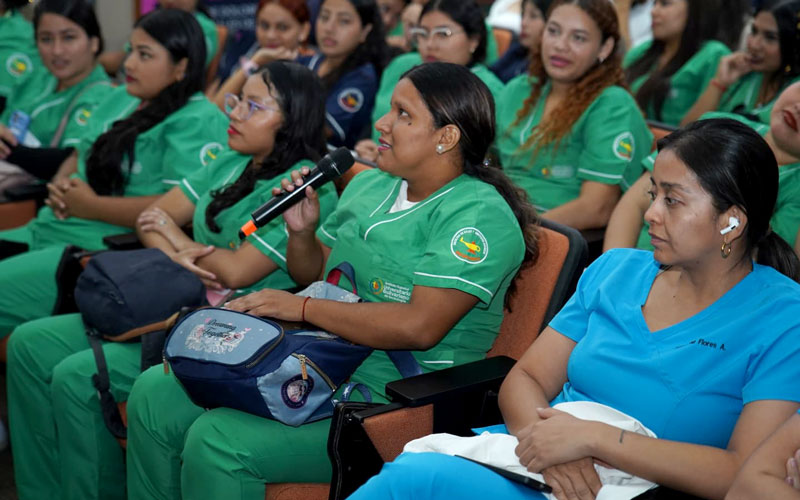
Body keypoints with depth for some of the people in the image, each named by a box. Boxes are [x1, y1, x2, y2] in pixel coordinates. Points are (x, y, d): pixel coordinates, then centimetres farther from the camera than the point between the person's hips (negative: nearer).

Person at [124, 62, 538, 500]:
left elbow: (419, 327, -25)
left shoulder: (479, 216, -15)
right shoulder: (368, 185, 12)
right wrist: (301, 231, 1)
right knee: (153, 394, 0)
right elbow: (313, 272, 24)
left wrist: (301, 307, -20)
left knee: (216, 441, -24)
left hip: (390, 396, -9)